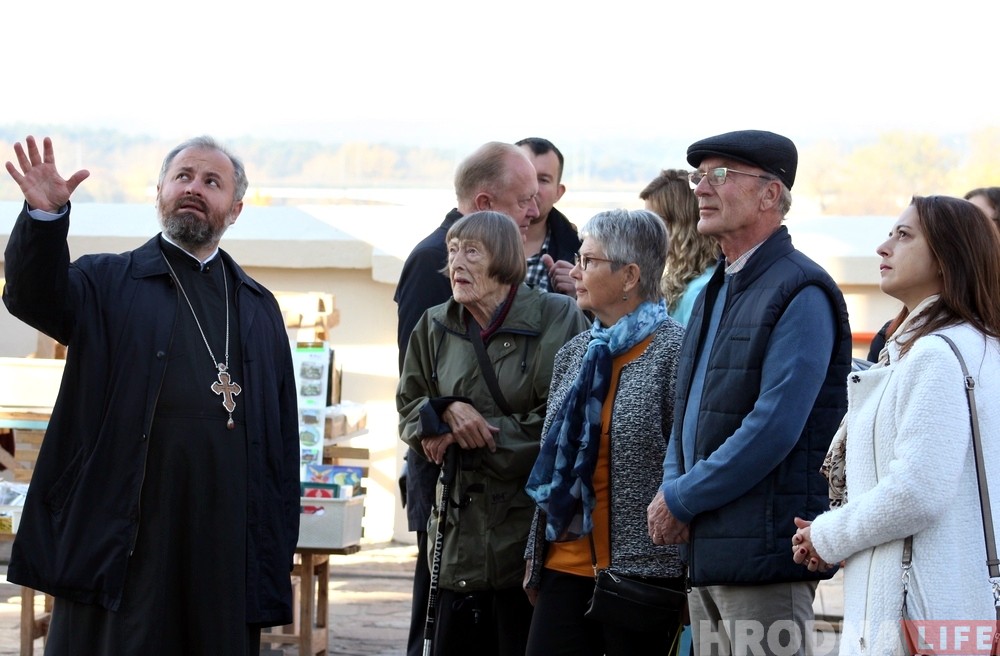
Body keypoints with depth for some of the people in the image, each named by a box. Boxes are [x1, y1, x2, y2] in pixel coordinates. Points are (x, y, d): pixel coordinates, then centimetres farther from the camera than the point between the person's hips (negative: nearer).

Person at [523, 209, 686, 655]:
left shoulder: (674, 350, -8)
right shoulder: (573, 354, 13)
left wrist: (688, 579, -11)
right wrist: (535, 558, 17)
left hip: (641, 569, -6)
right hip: (566, 567, 6)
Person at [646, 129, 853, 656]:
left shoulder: (801, 292, -11)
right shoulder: (715, 292, 19)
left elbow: (773, 429, -19)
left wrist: (682, 500, -13)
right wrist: (671, 491, 2)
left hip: (764, 551, -9)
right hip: (704, 551, 9)